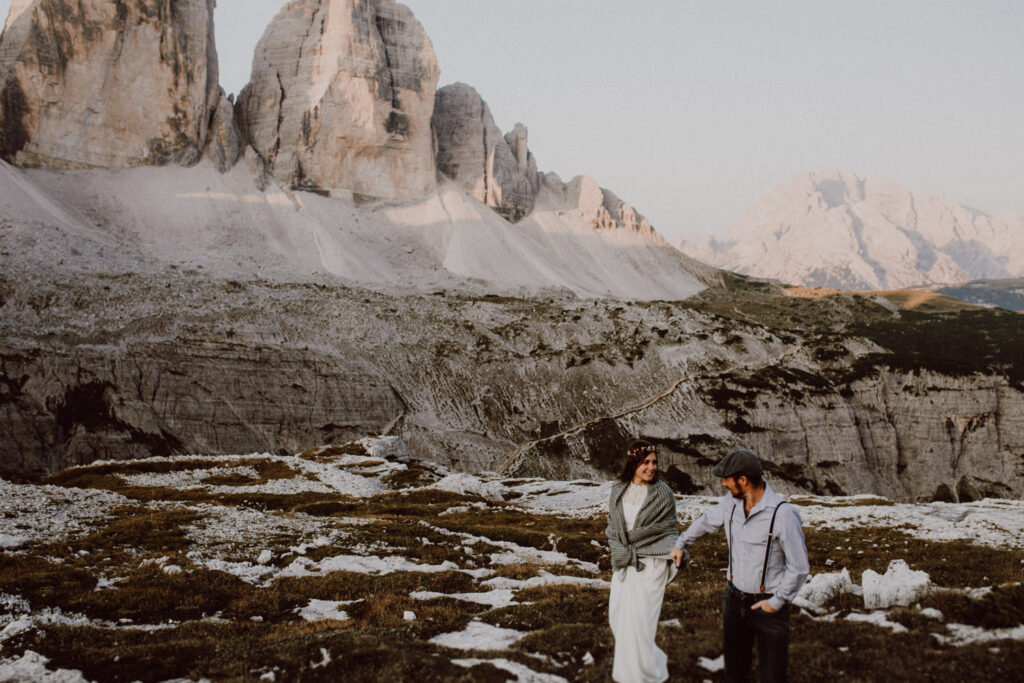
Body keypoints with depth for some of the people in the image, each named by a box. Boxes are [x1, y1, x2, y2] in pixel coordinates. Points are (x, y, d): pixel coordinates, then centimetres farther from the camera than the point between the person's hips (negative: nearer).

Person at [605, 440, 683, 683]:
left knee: (638, 619, -7)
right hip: (624, 563, 5)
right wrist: (622, 552, -8)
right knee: (618, 616, 10)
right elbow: (612, 527, 8)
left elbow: (666, 529, -7)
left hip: (651, 564, -5)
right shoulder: (618, 491, 5)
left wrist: (630, 550, -12)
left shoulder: (663, 493, -7)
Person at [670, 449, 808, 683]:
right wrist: (681, 543, 32)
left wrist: (777, 601, -12)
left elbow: (799, 567, -15)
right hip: (735, 598, 6)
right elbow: (707, 521, 20)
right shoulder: (731, 502, -3)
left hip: (767, 605, -6)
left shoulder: (783, 514, -22)